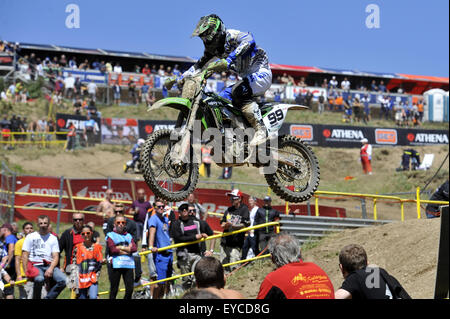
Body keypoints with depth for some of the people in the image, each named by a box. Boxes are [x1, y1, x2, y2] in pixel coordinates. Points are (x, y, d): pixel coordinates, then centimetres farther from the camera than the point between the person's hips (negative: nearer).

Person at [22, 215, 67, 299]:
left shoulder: (53, 238, 14)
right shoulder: (30, 237, 10)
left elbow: (56, 257, 6)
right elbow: (25, 255, 5)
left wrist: (50, 269, -13)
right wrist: (26, 273, -7)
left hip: (50, 266, 3)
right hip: (35, 265, -3)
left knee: (64, 280, -24)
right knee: (39, 279, -38)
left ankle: (48, 297, -10)